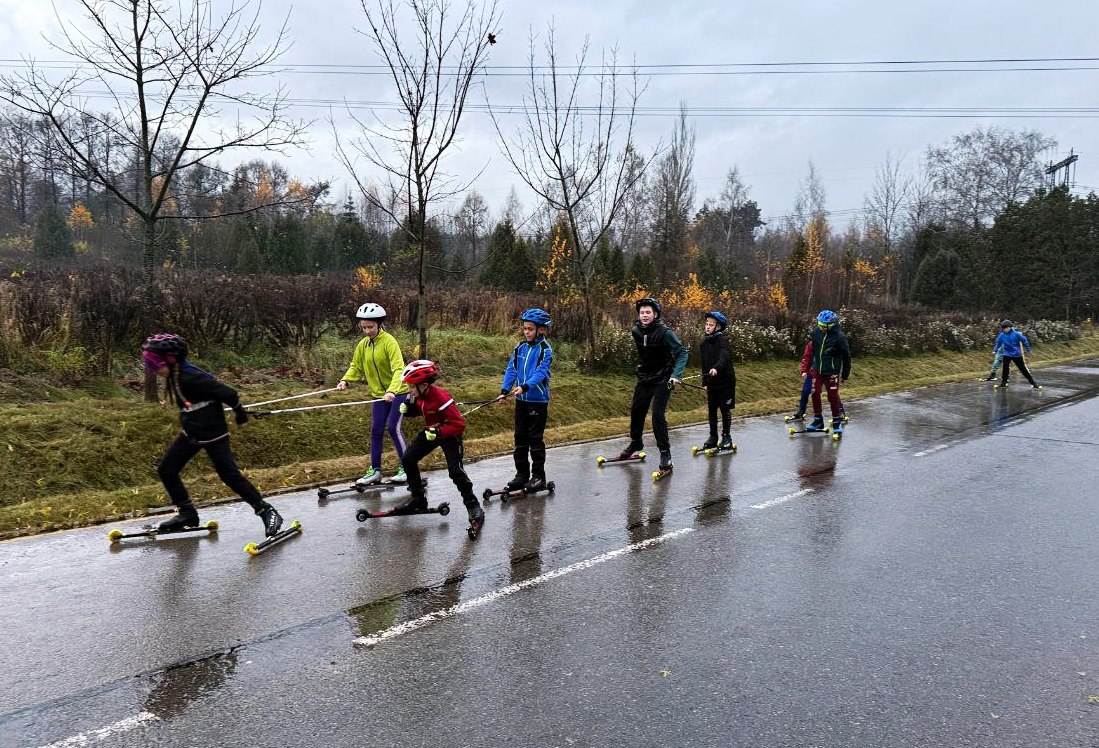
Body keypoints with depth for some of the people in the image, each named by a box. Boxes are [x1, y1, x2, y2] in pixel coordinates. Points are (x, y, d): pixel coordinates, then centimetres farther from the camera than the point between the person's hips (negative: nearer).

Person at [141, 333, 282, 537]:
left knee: (229, 474, -8)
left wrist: (239, 412, -7)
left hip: (212, 434, -9)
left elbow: (228, 393, -24)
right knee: (166, 470, 9)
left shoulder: (190, 377, -26)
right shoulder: (174, 377, 4)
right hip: (190, 434, 9)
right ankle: (187, 514, 22)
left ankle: (266, 511, 1)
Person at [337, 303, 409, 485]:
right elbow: (356, 367, 7)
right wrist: (345, 380, -13)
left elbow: (398, 368, -28)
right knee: (376, 430, 5)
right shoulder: (363, 345, 1)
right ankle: (375, 470, 15)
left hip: (398, 392, -6)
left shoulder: (389, 342, -19)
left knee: (393, 427, -11)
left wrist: (392, 391, -42)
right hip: (379, 394, 6)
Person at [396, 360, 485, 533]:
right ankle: (418, 499, 19)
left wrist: (438, 432, -39)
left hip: (449, 434, -8)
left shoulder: (441, 398, -33)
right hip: (430, 432, 8)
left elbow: (459, 425, -32)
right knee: (408, 459, 3)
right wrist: (408, 407, -10)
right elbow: (418, 410, 11)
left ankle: (473, 506, -1)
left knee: (455, 471, -18)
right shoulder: (418, 395, -11)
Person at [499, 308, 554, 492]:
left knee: (536, 439, 2)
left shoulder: (545, 350, -10)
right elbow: (511, 370, 3)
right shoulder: (520, 348, 7)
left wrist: (525, 386, -36)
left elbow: (540, 373, -21)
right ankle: (522, 474, 22)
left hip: (538, 401, -6)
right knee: (520, 438, 11)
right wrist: (505, 389, -10)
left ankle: (538, 476, 12)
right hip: (521, 400, 6)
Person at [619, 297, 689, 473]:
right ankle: (635, 443, 36)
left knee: (658, 415, -13)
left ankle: (665, 452, 0)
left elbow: (682, 352, -19)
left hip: (662, 380, -6)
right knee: (636, 411, 14)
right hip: (643, 379, 6)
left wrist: (676, 374, -29)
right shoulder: (636, 331, -2)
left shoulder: (664, 332, -20)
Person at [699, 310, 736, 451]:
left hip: (725, 381, -6)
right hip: (712, 382, 6)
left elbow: (724, 357, -30)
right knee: (712, 410, 9)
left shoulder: (722, 340, -13)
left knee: (725, 410, 2)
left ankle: (726, 437, 14)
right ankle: (713, 437, 20)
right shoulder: (704, 343, 7)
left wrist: (716, 368, -48)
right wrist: (705, 382, 13)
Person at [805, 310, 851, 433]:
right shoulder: (817, 332, -3)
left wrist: (845, 374, -2)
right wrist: (812, 365, 18)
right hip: (817, 370, 5)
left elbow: (846, 357, -7)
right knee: (815, 394, 4)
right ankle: (818, 420, 19)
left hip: (831, 372, -5)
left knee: (833, 397, 1)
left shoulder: (839, 337, -16)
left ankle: (837, 422, 17)